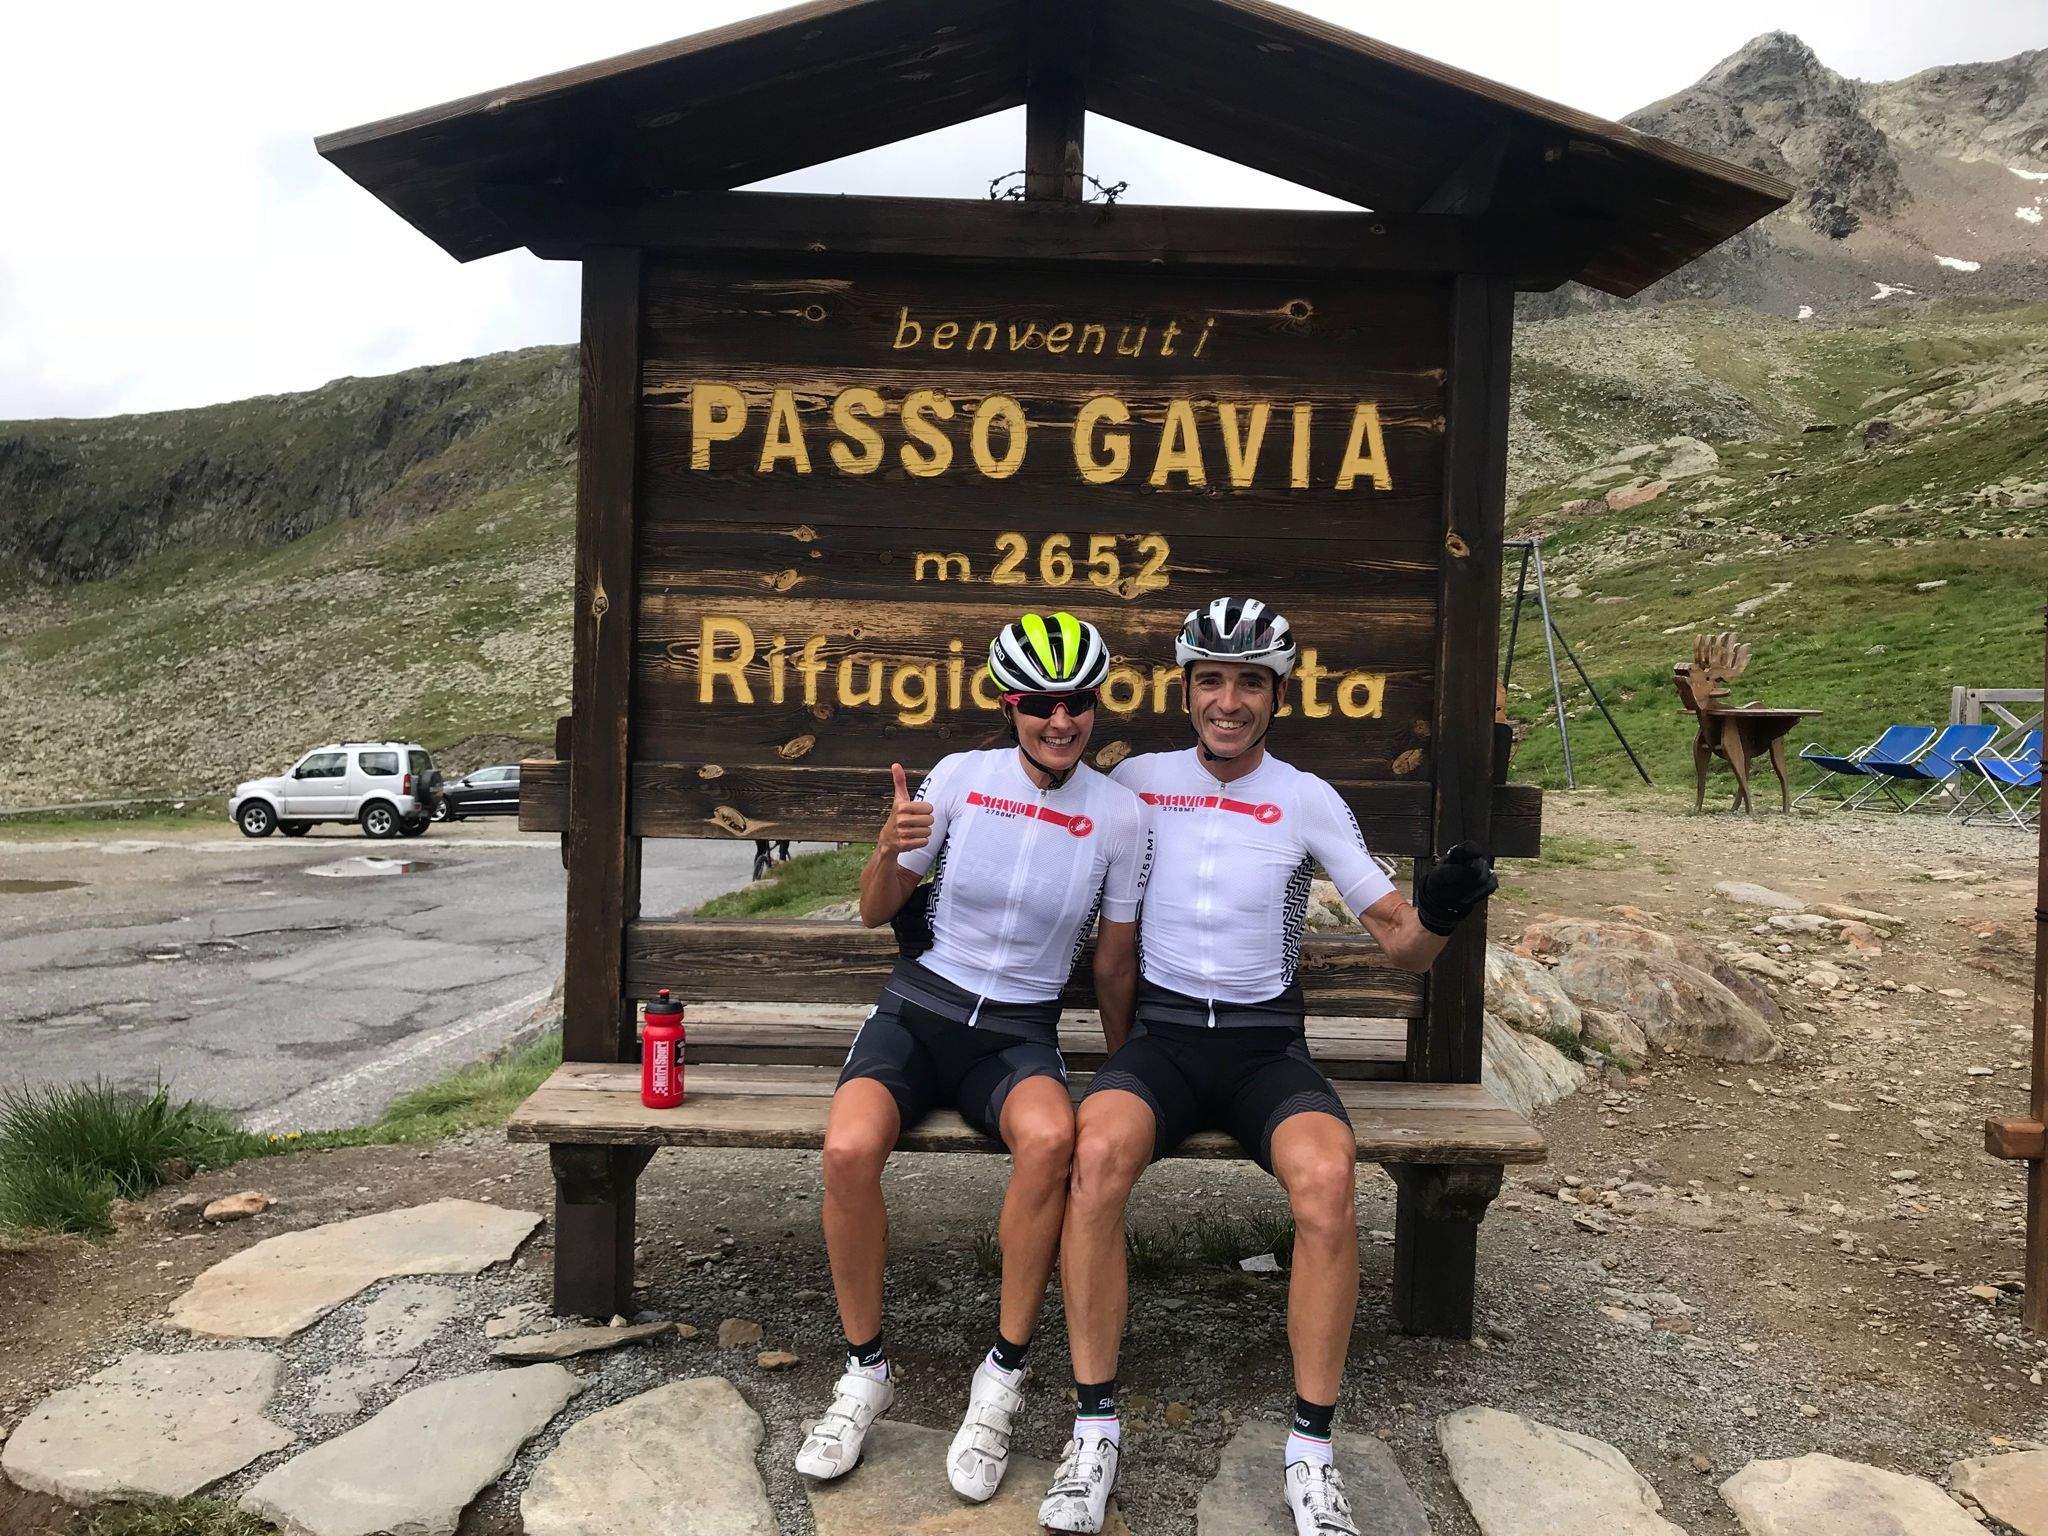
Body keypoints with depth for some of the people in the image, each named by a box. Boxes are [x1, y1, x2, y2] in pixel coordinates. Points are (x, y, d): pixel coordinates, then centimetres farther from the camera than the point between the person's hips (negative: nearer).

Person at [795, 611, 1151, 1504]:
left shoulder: (1118, 814, -3)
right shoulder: (961, 776, -3)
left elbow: (1115, 960, 7)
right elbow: (875, 912, 3)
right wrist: (890, 848, -16)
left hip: (1019, 1031, 0)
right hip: (920, 1005, 1)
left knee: (1051, 1138, -35)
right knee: (848, 1149, -29)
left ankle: (1002, 1380, -15)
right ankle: (865, 1372, -5)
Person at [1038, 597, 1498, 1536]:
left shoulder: (1308, 802, 3)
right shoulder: (1137, 782, 6)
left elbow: (1403, 947, 2)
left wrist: (1438, 913, -20)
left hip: (1267, 1045, 0)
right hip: (1160, 1036, 1)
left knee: (1326, 1177, -31)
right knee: (1097, 1152, -32)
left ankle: (1311, 1452, -14)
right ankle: (1095, 1430, -16)